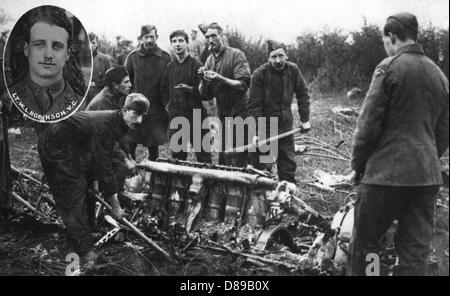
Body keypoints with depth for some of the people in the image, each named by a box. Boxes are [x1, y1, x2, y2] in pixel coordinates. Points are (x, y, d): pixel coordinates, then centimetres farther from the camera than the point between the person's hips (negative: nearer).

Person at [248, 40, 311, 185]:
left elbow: (302, 94, 5)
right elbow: (254, 105, -16)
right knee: (262, 165, -2)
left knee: (289, 162, 13)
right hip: (265, 125, -4)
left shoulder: (293, 70, -6)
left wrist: (305, 119, 1)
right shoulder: (260, 74, -17)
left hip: (286, 124, 4)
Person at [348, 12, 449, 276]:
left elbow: (368, 123, -9)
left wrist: (358, 165, 1)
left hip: (386, 172, -6)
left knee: (365, 243, 8)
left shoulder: (390, 67, -6)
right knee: (416, 251, 8)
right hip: (428, 175, 6)